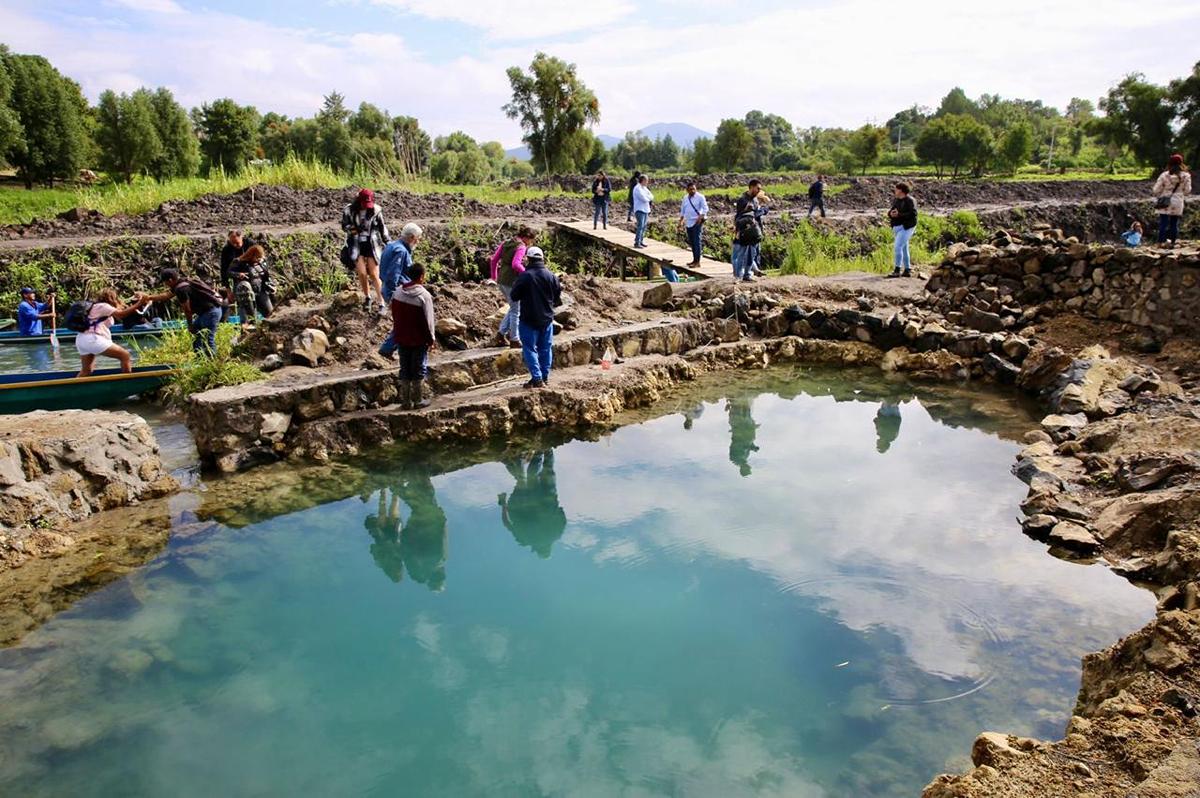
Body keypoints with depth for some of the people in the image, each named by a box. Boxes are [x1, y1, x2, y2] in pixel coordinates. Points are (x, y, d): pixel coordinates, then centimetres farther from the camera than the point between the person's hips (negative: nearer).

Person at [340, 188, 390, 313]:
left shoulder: (375, 210, -7)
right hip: (357, 246, 1)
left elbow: (382, 227, 4)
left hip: (372, 245, -1)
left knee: (374, 275, -3)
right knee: (362, 274, -3)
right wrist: (352, 229, -16)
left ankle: (382, 302, 4)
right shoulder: (349, 210, -6)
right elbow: (344, 225, 6)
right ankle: (367, 298, 22)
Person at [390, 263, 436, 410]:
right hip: (419, 339, -5)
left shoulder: (397, 293, 1)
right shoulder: (424, 295, -17)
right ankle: (417, 400, 11)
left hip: (401, 338, 5)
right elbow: (428, 320, -14)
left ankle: (406, 401, 14)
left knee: (404, 369, 11)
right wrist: (431, 339, -4)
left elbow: (394, 316, 8)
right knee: (419, 370, 6)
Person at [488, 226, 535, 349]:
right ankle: (514, 340, 12)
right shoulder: (521, 247, -13)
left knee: (514, 308, 23)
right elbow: (515, 264, -27)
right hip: (512, 282, -8)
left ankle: (503, 332, 21)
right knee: (516, 311, 5)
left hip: (501, 281, 8)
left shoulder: (506, 243, 10)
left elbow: (493, 260, 11)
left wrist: (494, 276, 22)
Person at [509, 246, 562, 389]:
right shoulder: (551, 276, 0)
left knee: (530, 348, 1)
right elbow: (558, 299, 6)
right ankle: (545, 377, 20)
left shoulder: (524, 276, -15)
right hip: (547, 318, 5)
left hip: (529, 319, -5)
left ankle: (537, 378, -6)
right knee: (546, 348, 14)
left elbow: (514, 296, -8)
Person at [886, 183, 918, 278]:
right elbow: (890, 212, 11)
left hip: (906, 227, -8)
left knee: (898, 247, -17)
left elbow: (913, 214, -20)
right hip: (898, 227, 8)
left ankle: (897, 270, -14)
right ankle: (907, 270, 17)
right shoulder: (895, 200, 9)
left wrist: (899, 215, -27)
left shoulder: (910, 201, -13)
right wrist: (891, 213, -14)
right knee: (904, 248, 11)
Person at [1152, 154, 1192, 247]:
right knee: (1174, 223, 11)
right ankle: (1173, 241, 15)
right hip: (1178, 202, 2)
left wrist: (1157, 198, 10)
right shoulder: (1186, 176, -4)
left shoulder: (1165, 175, -12)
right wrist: (1183, 197, 22)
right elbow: (1187, 190, 3)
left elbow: (1157, 189, -7)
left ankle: (1161, 241, 2)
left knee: (1163, 222, 2)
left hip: (1165, 202, -2)